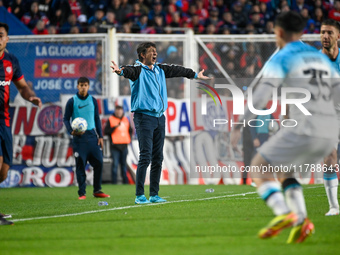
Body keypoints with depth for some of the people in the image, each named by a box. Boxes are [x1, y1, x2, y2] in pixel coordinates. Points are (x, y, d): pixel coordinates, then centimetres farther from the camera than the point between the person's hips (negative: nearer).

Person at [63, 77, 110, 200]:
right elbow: (66, 119, 3)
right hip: (79, 137, -3)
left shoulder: (93, 100, 10)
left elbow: (97, 119, 15)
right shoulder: (72, 101, 1)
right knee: (80, 165, -4)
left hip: (92, 135, 3)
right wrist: (71, 131, -15)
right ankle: (82, 193, 1)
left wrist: (100, 136, 9)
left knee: (98, 162, -2)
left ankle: (97, 191, 8)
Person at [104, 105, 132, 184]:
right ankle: (114, 180, -7)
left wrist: (128, 139, 10)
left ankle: (125, 180, 11)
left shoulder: (126, 120, 15)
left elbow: (130, 130, 25)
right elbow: (106, 131, -7)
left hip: (124, 145, 5)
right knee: (115, 163, -9)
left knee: (124, 163, 8)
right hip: (115, 145, -5)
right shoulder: (110, 120, 0)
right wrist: (115, 127, -17)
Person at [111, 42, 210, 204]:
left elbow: (176, 70, 31)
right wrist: (121, 71, -53)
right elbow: (130, 71, -29)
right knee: (145, 157, -12)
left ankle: (154, 195, 14)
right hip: (144, 116, -7)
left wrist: (195, 75, 46)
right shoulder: (138, 70, -6)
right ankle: (139, 196, -9)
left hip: (159, 117, 7)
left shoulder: (160, 70, 15)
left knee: (158, 158, 8)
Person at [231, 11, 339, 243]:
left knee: (260, 167, 6)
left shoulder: (281, 59, 0)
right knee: (284, 171, 23)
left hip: (304, 129, -7)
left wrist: (240, 126, -15)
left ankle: (284, 214, -18)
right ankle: (301, 220, 0)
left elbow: (262, 95, -13)